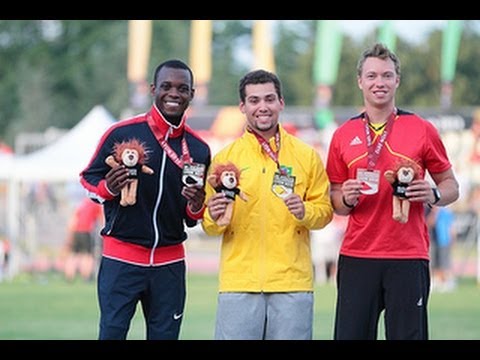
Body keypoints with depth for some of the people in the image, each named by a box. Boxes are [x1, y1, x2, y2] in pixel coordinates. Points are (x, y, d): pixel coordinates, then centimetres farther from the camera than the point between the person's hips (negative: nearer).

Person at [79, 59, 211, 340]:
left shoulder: (199, 149, 6)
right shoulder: (121, 134, -5)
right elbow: (88, 179, 4)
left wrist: (196, 206, -8)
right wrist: (108, 188, -17)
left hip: (170, 262, 4)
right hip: (121, 257, -4)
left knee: (165, 336, 7)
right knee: (112, 332, -8)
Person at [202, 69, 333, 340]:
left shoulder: (307, 155, 7)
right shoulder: (225, 157, 8)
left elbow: (325, 209, 7)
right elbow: (210, 225, 10)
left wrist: (305, 212, -13)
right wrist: (214, 218, -12)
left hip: (292, 280, 0)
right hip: (239, 281, 0)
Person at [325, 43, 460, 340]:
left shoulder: (422, 130, 4)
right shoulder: (344, 135, 10)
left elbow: (451, 186, 10)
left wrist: (433, 195, -12)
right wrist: (346, 199, -7)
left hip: (408, 256, -2)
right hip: (356, 257, 2)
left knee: (408, 334, -3)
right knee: (350, 335, -2)